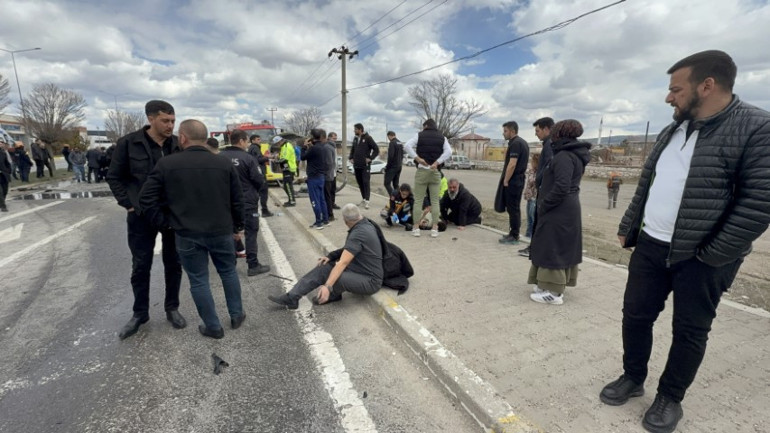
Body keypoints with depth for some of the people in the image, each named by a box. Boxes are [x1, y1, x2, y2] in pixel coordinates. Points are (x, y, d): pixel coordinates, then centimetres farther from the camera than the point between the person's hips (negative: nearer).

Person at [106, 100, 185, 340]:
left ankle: (172, 308, 28)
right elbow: (114, 177, 3)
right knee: (140, 266, 10)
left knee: (173, 264, 10)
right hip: (142, 216, -1)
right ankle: (140, 313, 28)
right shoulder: (128, 143, -7)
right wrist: (128, 204, -4)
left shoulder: (179, 145, -2)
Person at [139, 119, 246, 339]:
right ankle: (237, 316, 29)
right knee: (229, 272, 18)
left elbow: (147, 199, -4)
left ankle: (213, 327, 19)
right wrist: (238, 226, 13)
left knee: (199, 280, 10)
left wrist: (164, 222, 7)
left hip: (187, 234, -2)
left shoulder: (166, 164, -5)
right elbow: (237, 200, 3)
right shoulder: (224, 163, 0)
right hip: (221, 231, 2)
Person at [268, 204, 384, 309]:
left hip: (370, 281, -9)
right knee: (323, 268, -1)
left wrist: (328, 286, -38)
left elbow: (343, 263, -34)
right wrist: (331, 256, 0)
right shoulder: (364, 224, 2)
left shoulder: (359, 233, -27)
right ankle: (291, 298, -2)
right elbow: (350, 249, 13)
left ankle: (332, 295, 5)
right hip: (359, 269, 10)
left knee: (335, 278, -32)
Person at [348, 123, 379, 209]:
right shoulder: (355, 139, 13)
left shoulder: (368, 138, -7)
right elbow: (352, 149, 25)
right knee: (360, 183, 11)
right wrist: (351, 158, 11)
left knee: (366, 182, -9)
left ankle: (366, 201, -10)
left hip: (365, 165, -7)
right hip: (356, 165, 7)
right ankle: (363, 199, 22)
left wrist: (370, 158, -13)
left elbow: (376, 149, -8)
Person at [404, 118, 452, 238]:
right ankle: (434, 229, 4)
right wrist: (437, 163, -9)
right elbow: (448, 152, -5)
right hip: (435, 172, 2)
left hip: (421, 171, -2)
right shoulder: (442, 138, 10)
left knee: (418, 200, 3)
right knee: (435, 201, 5)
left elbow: (407, 145, -10)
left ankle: (416, 228, 4)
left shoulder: (419, 135, 5)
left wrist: (417, 158, -10)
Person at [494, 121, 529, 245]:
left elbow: (512, 164, -23)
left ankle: (514, 237, 1)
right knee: (515, 209, 14)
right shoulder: (523, 142, 17)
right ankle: (513, 234, 21)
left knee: (512, 209, -5)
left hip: (512, 181, -10)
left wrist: (505, 181, -17)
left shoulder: (515, 143, -15)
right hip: (518, 180, 10)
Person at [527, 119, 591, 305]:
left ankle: (553, 292, 4)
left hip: (558, 212, -10)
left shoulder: (564, 156, -17)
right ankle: (553, 286, 24)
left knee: (552, 249, -4)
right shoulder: (575, 155, 15)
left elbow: (561, 187, -26)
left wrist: (543, 206, -17)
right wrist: (544, 204, 13)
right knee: (562, 248, 14)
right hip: (568, 210, 10)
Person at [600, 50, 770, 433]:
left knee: (690, 331, 10)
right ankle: (632, 378, 31)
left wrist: (713, 255, -16)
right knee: (636, 315, 12)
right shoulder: (672, 132, 9)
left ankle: (670, 398, 28)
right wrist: (627, 228, 12)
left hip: (702, 258, -6)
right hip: (651, 246, 6)